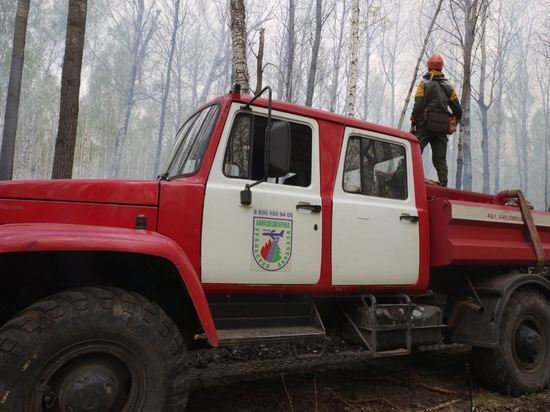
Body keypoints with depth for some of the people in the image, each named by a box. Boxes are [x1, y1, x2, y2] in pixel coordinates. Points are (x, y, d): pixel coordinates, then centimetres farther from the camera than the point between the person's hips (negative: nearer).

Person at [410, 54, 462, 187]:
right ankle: (443, 185, 5)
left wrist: (413, 124, -1)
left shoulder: (424, 84, -1)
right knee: (440, 160, 8)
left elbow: (418, 106, -9)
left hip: (424, 126, -4)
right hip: (442, 129, 4)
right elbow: (458, 110, 10)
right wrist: (453, 124, 24)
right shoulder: (448, 87, 11)